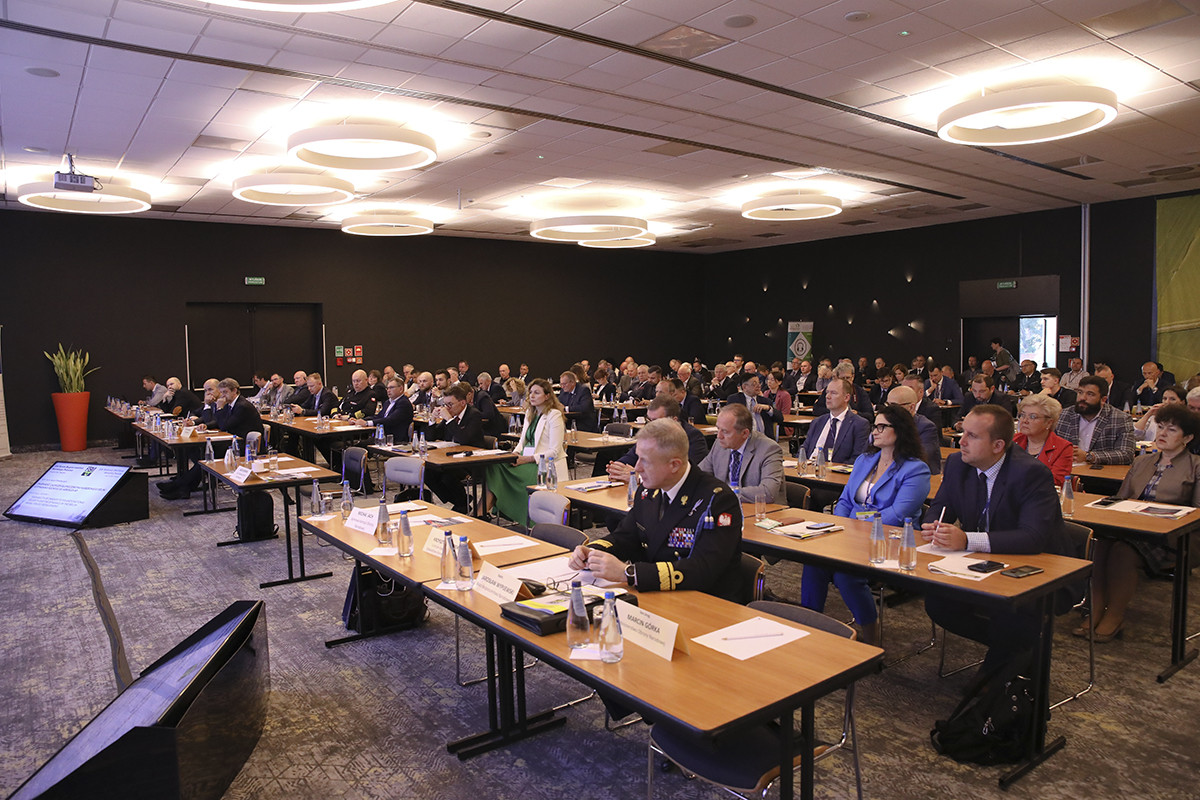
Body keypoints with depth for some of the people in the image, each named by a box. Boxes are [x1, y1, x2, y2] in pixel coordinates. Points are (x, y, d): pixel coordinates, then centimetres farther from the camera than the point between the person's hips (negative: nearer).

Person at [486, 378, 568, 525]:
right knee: (495, 466, -19)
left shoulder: (554, 415, -6)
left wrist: (528, 459, -18)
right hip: (527, 460, 7)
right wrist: (515, 455, 0)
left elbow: (554, 451, -12)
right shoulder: (529, 413, 18)